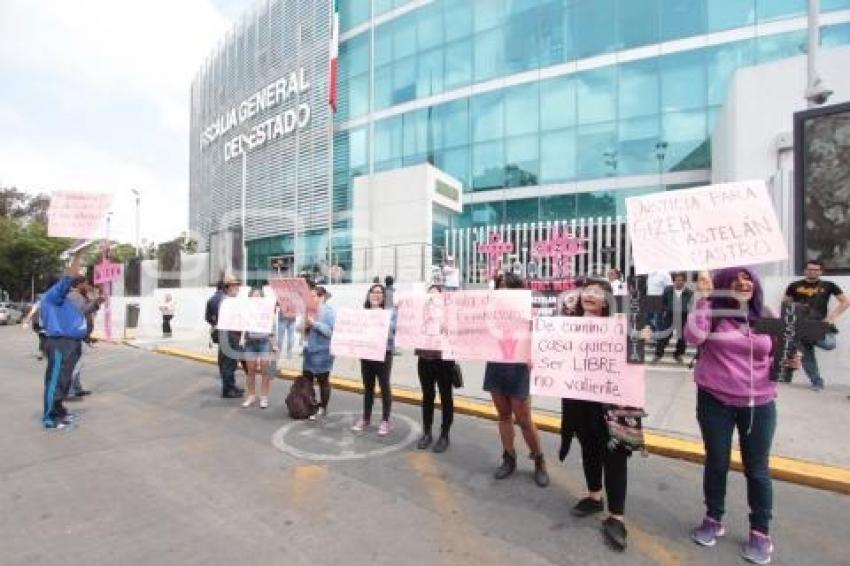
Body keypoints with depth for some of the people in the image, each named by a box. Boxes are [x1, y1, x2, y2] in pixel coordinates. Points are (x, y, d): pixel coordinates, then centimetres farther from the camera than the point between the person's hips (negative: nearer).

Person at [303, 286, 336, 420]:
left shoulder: (330, 311, -10)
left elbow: (331, 331, -20)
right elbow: (302, 329, 14)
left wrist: (314, 323, -21)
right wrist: (304, 324, -8)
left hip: (323, 352, -6)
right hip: (309, 350, 6)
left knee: (323, 381, 6)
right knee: (307, 379, 11)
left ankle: (322, 408, 20)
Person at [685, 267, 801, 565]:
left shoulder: (767, 318, 4)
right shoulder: (713, 311, -5)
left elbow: (772, 359, 14)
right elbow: (693, 337, -23)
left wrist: (788, 362, -8)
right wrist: (703, 298, -23)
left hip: (759, 403, 2)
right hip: (715, 401, -2)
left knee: (757, 468, 11)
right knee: (716, 463, 11)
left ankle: (760, 532, 30)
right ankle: (713, 519, 31)